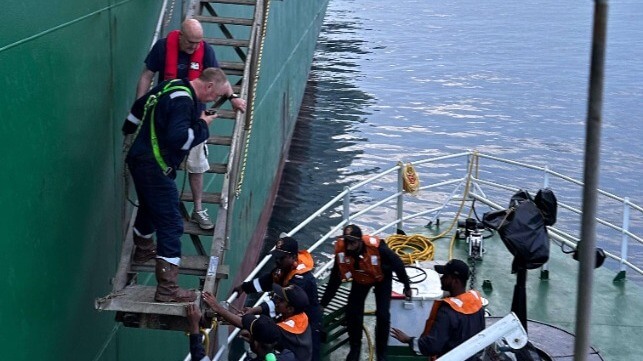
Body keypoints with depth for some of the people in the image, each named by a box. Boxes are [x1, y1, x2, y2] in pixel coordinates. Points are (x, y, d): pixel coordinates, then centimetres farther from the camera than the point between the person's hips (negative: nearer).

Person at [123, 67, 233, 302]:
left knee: (149, 207, 33)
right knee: (171, 224, -9)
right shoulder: (183, 101, -22)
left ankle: (143, 249, 59)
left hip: (140, 159, 11)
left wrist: (130, 129, 37)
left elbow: (140, 105, 21)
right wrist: (202, 125, -18)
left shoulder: (173, 87, 8)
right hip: (154, 168, -11)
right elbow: (178, 138, -33)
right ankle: (167, 289, -11)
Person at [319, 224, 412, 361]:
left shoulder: (376, 247, -41)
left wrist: (407, 286, -9)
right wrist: (323, 304, -17)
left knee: (383, 315, -9)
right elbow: (335, 279, -19)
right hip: (360, 279, 3)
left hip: (382, 279, -3)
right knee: (352, 312, -3)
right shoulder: (341, 250, -31)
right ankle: (354, 349, 20)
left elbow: (397, 263, -23)